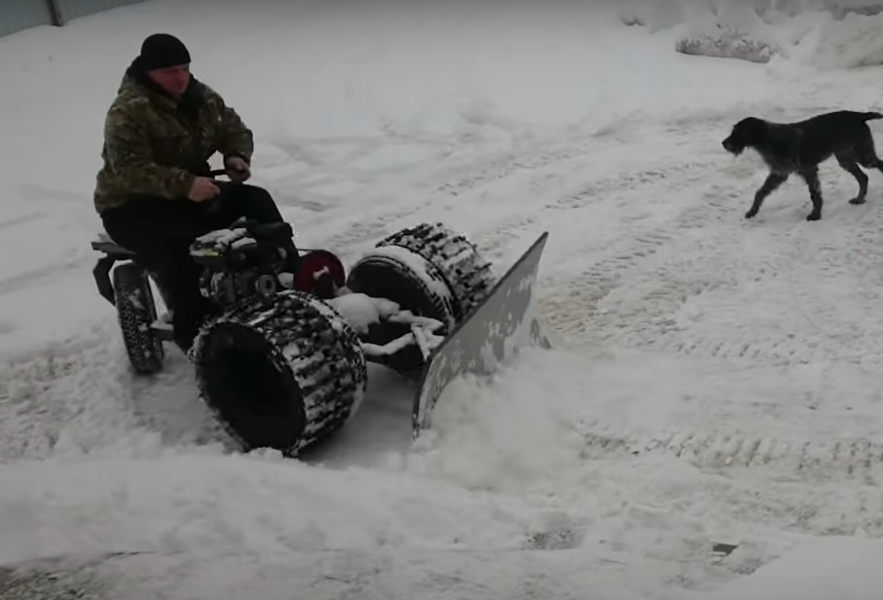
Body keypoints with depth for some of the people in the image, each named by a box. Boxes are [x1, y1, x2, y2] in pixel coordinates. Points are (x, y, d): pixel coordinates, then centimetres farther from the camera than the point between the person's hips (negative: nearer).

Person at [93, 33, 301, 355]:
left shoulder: (200, 97, 3)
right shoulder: (127, 112, -21)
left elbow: (234, 128, 12)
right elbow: (131, 171, -30)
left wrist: (237, 156, -12)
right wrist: (184, 184, -42)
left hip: (191, 191, 8)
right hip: (132, 206, -7)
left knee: (256, 202, -7)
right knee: (182, 250, -37)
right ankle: (196, 335, -28)